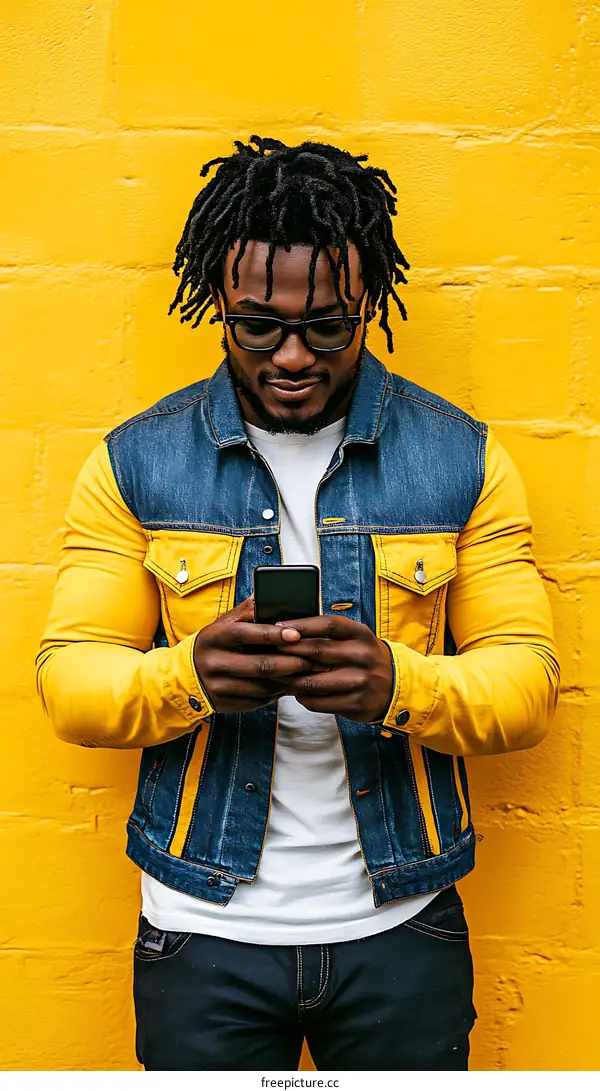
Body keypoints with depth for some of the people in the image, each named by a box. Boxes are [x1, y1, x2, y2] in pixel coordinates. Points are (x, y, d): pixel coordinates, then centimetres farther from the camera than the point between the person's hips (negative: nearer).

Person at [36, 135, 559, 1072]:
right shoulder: (136, 462, -4)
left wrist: (398, 685, -26)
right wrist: (189, 675, -26)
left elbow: (528, 677, -6)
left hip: (401, 928, 1)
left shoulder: (462, 458, -4)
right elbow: (69, 677, -5)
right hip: (203, 927, 0)